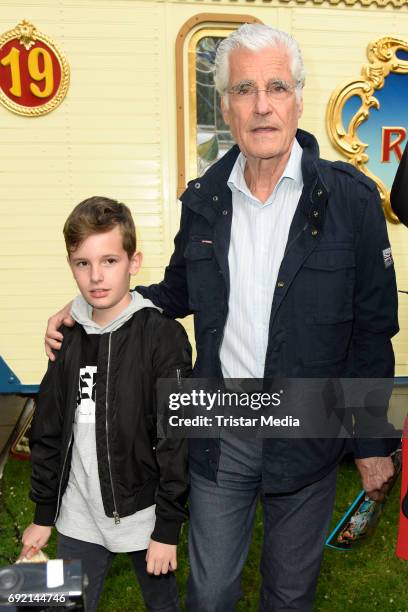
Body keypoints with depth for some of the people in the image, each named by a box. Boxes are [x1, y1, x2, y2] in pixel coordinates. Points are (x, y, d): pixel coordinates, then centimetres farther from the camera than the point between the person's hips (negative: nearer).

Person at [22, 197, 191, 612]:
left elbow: (177, 441, -14)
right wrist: (43, 515, 10)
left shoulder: (163, 336, -15)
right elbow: (48, 433, 7)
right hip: (78, 519, 4)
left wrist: (168, 529, -11)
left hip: (145, 515, -3)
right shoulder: (67, 337, -1)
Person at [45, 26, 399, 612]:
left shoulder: (351, 198, -11)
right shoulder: (203, 200, -2)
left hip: (306, 435, -1)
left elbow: (372, 331, -6)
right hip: (220, 432, 2)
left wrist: (372, 443, -3)